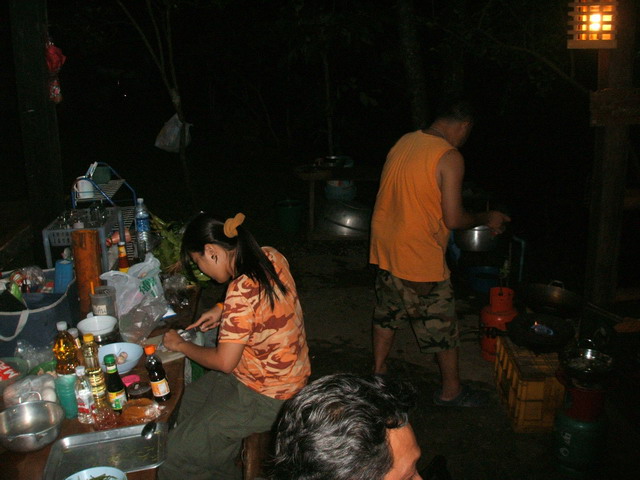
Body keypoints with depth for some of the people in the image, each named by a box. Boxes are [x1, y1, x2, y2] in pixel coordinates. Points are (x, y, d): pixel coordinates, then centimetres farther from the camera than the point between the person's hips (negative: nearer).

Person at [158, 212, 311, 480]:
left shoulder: (241, 291, -30)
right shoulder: (270, 257, -5)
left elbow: (224, 362, -22)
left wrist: (181, 345, -7)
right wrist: (223, 310, 7)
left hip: (266, 398, -9)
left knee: (180, 451, -6)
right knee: (190, 399, 20)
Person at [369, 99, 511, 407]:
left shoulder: (403, 142, 5)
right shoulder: (450, 158, -18)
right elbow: (453, 219, -19)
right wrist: (487, 219, 0)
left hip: (384, 248, 7)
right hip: (419, 258, -7)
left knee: (387, 314, 22)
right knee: (441, 324, 11)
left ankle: (378, 372, 36)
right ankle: (451, 391, 26)